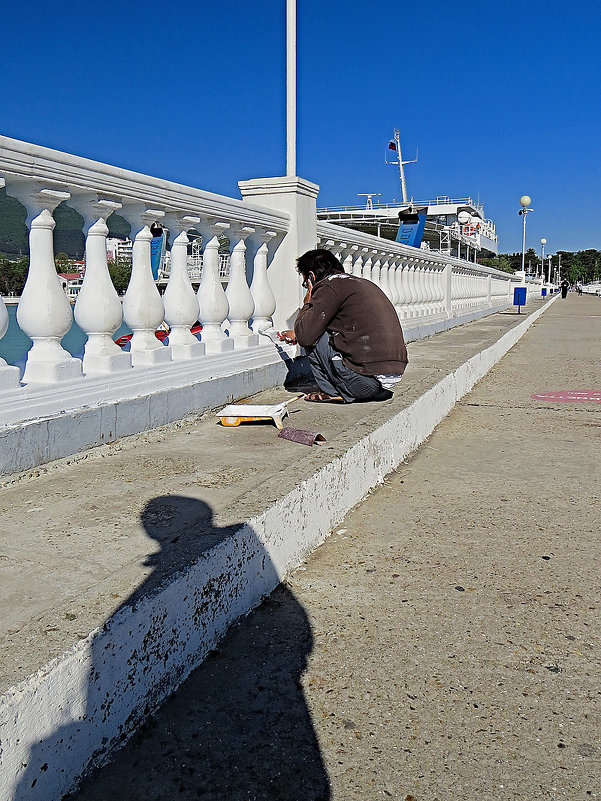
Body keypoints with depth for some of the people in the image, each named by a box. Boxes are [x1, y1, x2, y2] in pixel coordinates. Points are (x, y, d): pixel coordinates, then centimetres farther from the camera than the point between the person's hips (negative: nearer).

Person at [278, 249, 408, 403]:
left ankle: (335, 392, 5)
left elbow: (305, 336, -9)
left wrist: (308, 303, 10)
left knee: (312, 338, 3)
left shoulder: (329, 286, -6)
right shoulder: (364, 283, 22)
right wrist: (296, 333, 45)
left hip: (367, 379, -8)